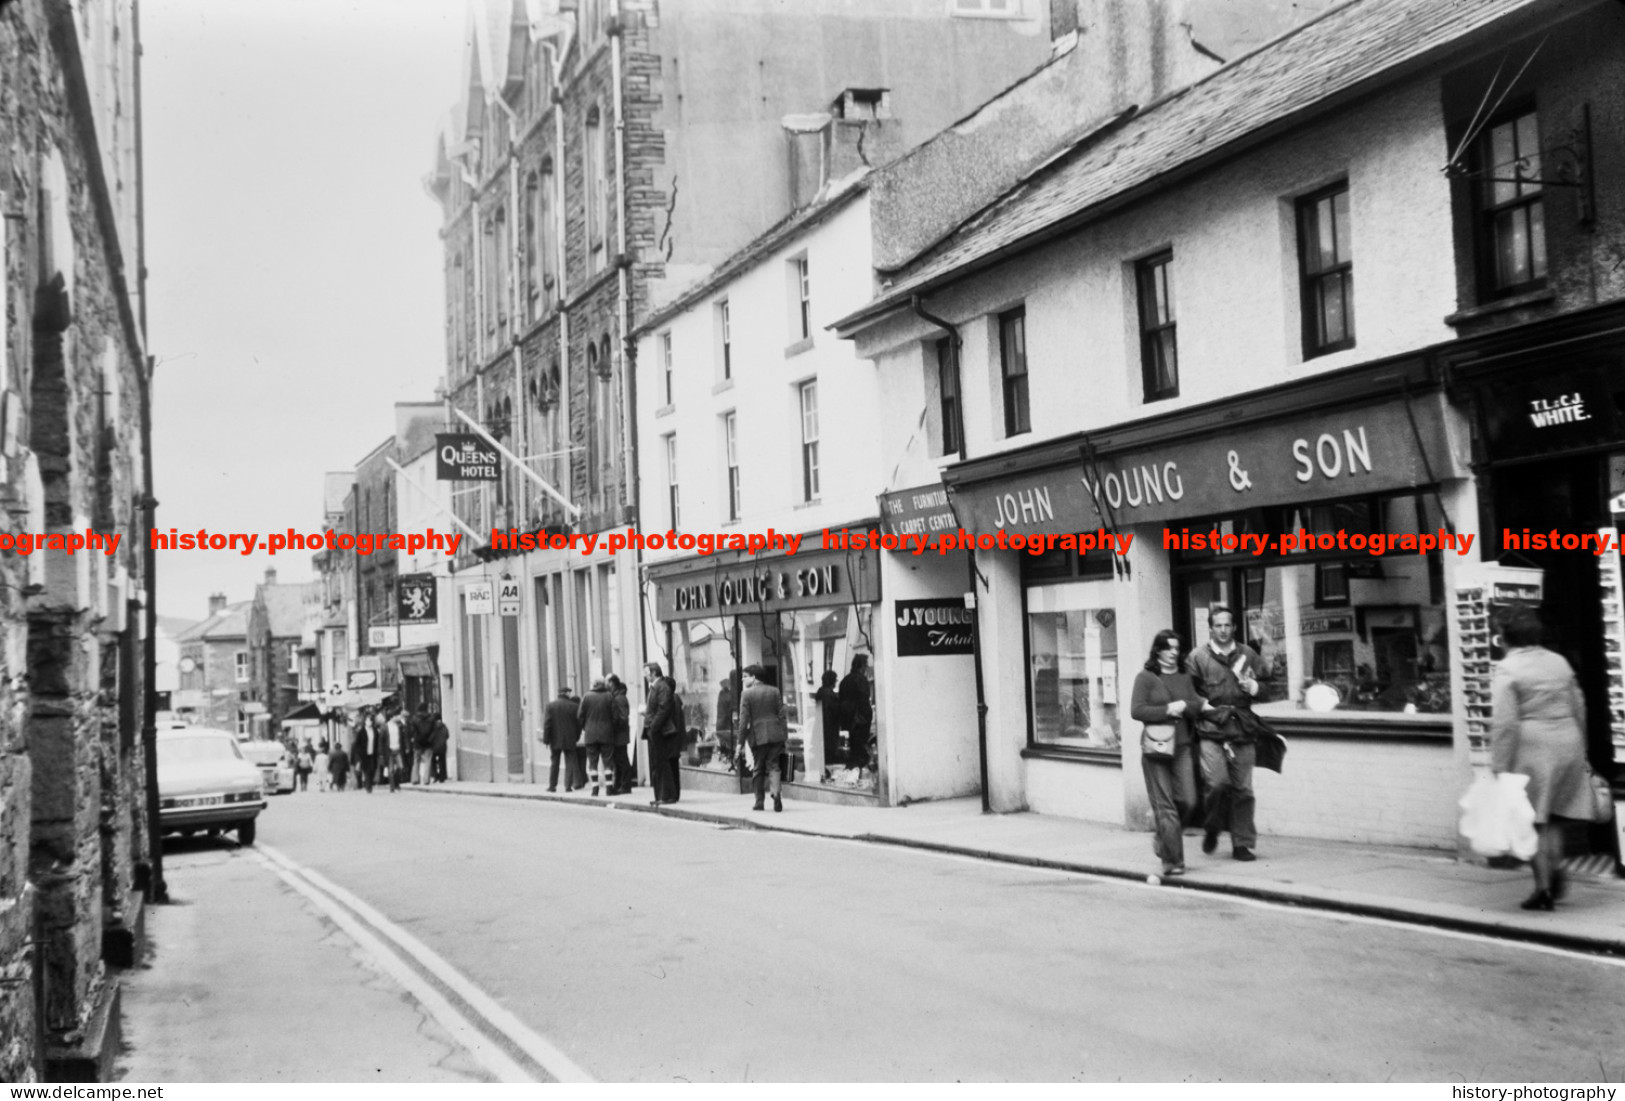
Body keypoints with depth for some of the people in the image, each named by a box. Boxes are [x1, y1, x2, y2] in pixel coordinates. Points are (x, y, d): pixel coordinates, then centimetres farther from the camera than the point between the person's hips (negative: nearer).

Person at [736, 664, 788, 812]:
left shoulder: (747, 694, -4)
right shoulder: (774, 691, 8)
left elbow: (744, 719, -6)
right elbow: (781, 715, 6)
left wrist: (741, 741, -3)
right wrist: (785, 736, 9)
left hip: (758, 736, -3)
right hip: (775, 734, 3)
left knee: (758, 769, 9)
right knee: (773, 765, 4)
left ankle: (760, 801, 12)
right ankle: (776, 796, -17)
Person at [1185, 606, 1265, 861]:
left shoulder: (1248, 654, 13)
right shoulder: (1197, 657, 2)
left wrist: (1255, 687, -1)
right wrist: (1205, 707, -11)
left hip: (1242, 732, 3)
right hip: (1210, 731, -3)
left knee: (1243, 789, 2)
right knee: (1218, 783, -17)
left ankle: (1242, 844, 13)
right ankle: (1212, 829, 11)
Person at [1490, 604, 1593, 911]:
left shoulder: (1507, 670, -9)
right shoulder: (1560, 663, 9)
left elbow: (1504, 723, -15)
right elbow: (1579, 710, 14)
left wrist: (1499, 767, -13)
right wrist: (1580, 753, 24)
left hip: (1531, 749, -5)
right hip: (1568, 747, 5)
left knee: (1532, 821, 3)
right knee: (1555, 818, 17)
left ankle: (1543, 886, 2)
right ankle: (1553, 868, 0)